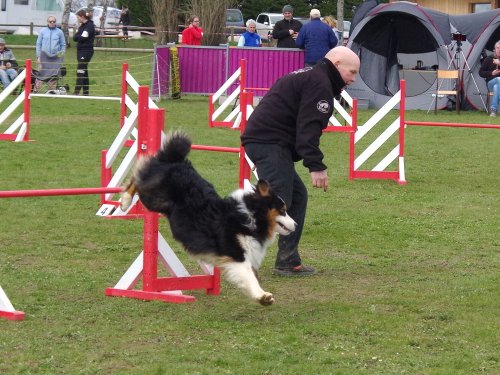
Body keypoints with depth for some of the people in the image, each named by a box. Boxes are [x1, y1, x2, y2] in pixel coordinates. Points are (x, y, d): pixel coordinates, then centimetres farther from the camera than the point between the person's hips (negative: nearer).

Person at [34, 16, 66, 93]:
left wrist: (62, 54, 2)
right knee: (41, 74, -6)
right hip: (44, 57, -1)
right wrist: (38, 56, 3)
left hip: (56, 57, 1)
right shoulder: (43, 31, 6)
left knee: (54, 75, 1)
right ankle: (36, 90, -4)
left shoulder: (59, 32, 7)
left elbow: (63, 45, 13)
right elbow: (38, 44, 8)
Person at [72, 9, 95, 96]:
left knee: (80, 71, -14)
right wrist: (78, 34, -7)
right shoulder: (82, 26, 17)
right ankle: (86, 92, 15)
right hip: (80, 50, 9)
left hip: (86, 51, -9)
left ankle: (76, 92, -19)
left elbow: (83, 38, -19)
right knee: (84, 72, 11)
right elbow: (75, 38, 11)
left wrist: (77, 35, -2)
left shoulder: (90, 26, -11)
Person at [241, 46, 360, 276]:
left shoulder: (308, 77, 27)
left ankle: (289, 262, 16)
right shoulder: (319, 84, -8)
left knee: (298, 197, 17)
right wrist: (316, 167, -21)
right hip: (269, 143, -11)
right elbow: (308, 128, -18)